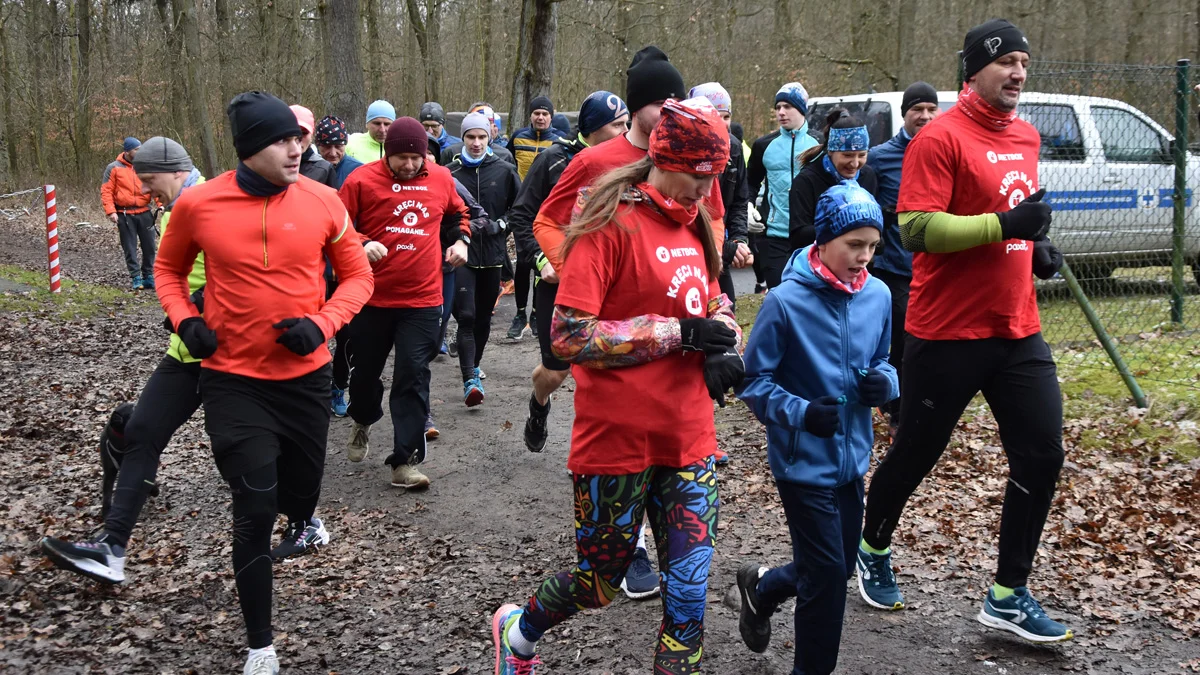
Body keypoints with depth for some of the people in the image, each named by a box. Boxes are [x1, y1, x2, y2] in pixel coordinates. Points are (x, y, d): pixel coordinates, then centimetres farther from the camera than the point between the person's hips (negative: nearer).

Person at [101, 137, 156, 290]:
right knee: (130, 248, 3)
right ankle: (136, 278, 9)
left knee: (149, 246, 5)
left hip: (144, 212, 2)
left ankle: (149, 276, 17)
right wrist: (111, 211, -11)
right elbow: (106, 192, -1)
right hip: (124, 214, -2)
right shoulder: (114, 168, 0)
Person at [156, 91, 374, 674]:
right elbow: (169, 268, 11)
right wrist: (185, 320, -7)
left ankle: (302, 519, 60)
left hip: (307, 374, 2)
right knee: (255, 511, -5)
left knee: (303, 484, 18)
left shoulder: (322, 201, -7)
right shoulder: (198, 204, -8)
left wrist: (321, 324, -13)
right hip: (232, 380, -2)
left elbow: (357, 276, 4)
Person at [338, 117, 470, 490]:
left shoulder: (441, 179, 4)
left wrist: (460, 240, 6)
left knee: (413, 376, -4)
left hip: (422, 300, 1)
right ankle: (362, 422, 49)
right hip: (372, 297, -1)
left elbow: (457, 214, 23)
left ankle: (405, 460, 1)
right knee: (366, 368, 17)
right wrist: (362, 244, -21)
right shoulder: (362, 180, -7)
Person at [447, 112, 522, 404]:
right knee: (466, 315, -13)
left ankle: (474, 366, 34)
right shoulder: (450, 172, -1)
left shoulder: (505, 171, 2)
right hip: (462, 254, -2)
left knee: (484, 316, 14)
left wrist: (502, 224, -4)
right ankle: (470, 380, -16)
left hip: (492, 254, 2)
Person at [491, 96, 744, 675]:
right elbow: (570, 336, -19)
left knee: (689, 591, 4)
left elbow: (715, 303, 23)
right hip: (618, 441, -6)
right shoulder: (612, 223, -13)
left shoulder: (695, 226, 10)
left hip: (689, 440, 6)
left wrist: (726, 349, -1)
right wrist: (678, 333, -19)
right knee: (599, 582, 12)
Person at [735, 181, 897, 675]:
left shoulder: (878, 295, -2)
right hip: (803, 461, -6)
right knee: (828, 575, -1)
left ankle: (761, 587, 45)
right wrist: (802, 413, -27)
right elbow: (755, 381, -12)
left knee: (840, 566, 17)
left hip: (852, 457, 6)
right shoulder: (785, 301, -18)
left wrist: (884, 384, -11)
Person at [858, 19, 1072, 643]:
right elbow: (915, 228, -20)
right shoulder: (941, 137, -12)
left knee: (1041, 456, 2)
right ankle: (874, 550, 35)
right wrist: (1004, 225, -25)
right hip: (948, 334, -7)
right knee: (915, 454, 8)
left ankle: (1009, 596, 15)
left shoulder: (1027, 137, 12)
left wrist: (1037, 246, 9)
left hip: (1018, 332, 7)